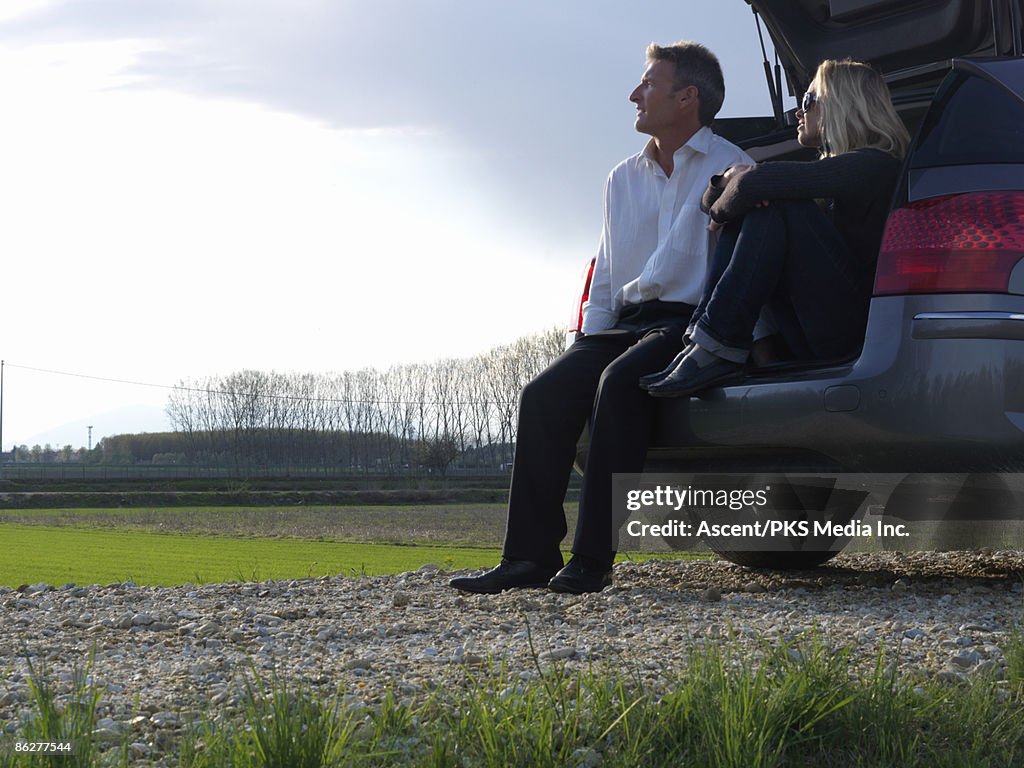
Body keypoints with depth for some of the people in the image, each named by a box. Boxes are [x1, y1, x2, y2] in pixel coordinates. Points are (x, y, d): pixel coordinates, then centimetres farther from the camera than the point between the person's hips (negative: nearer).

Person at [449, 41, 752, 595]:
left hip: (689, 322, -6)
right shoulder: (623, 179, 22)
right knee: (545, 395, -19)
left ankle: (592, 558, -33)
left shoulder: (730, 168, 1)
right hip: (625, 323, 7)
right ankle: (531, 556, -19)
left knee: (619, 383, -35)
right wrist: (592, 338, 9)